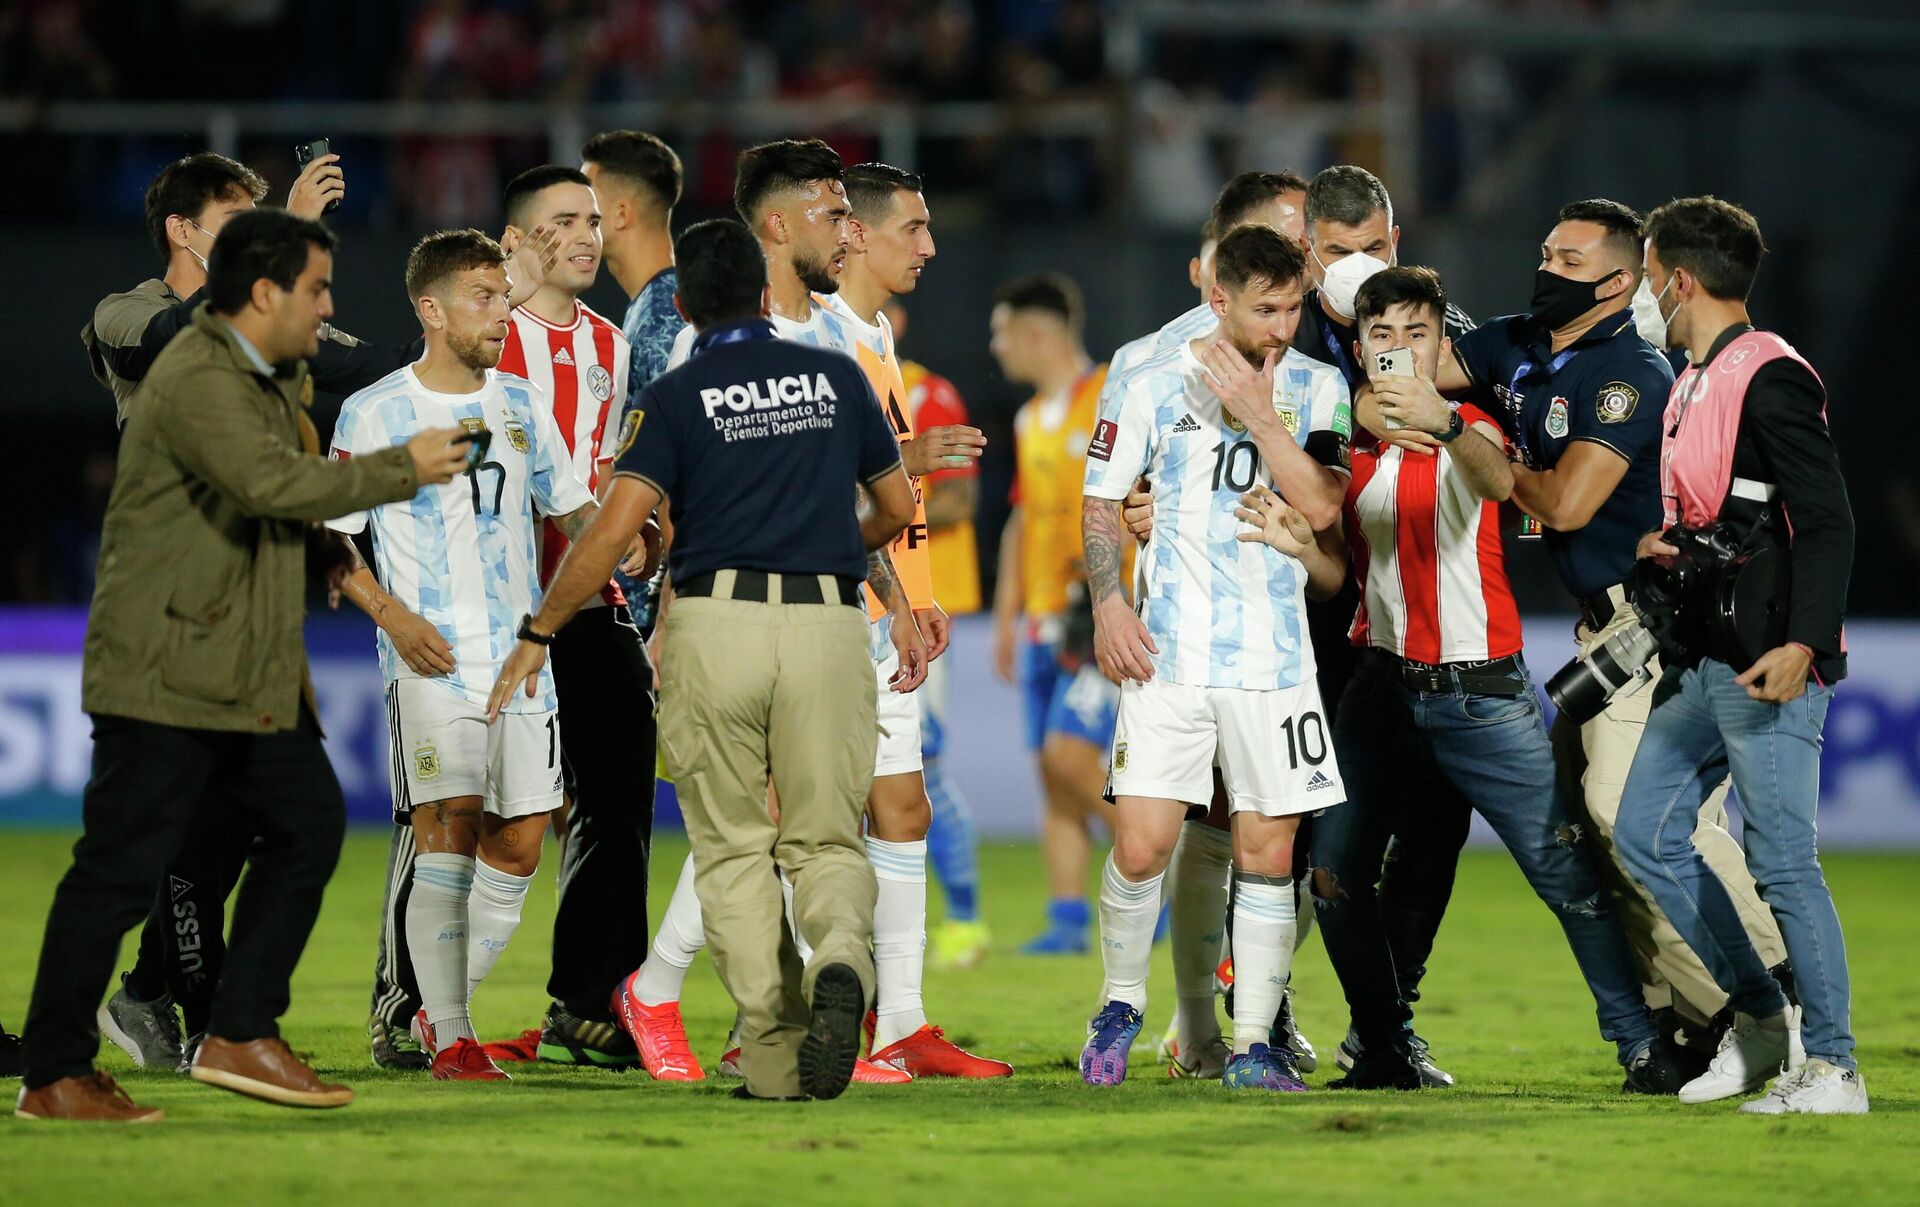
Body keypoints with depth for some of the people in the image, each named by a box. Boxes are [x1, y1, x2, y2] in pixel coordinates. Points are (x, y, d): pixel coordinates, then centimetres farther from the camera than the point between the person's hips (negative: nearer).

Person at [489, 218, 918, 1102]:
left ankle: (773, 1055, -2)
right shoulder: (837, 377, 11)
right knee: (826, 841, 8)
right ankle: (841, 961, -25)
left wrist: (538, 634, 0)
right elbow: (898, 507, 19)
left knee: (734, 849, 8)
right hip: (827, 626, 2)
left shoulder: (677, 396, 1)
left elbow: (614, 531, -9)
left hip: (716, 623, -2)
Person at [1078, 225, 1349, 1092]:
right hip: (1169, 654, -1)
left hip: (1275, 657, 1)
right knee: (1141, 847, -8)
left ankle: (1254, 1044, 9)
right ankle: (1121, 1006, 15)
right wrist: (1107, 604, -5)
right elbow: (1101, 503, 9)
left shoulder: (1316, 389, 5)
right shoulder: (1153, 386, 3)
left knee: (1267, 853, 1)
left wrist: (1257, 412, -13)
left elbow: (1321, 507, -7)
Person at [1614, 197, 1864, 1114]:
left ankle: (1831, 1065, -5)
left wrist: (1804, 644, -28)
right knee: (1647, 833, 10)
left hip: (1767, 665, -10)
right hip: (1703, 660, 10)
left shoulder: (1769, 378, -14)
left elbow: (1827, 521, -20)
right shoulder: (1693, 382, 16)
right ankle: (1757, 1012, 19)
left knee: (1780, 860, -10)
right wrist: (1662, 547, 8)